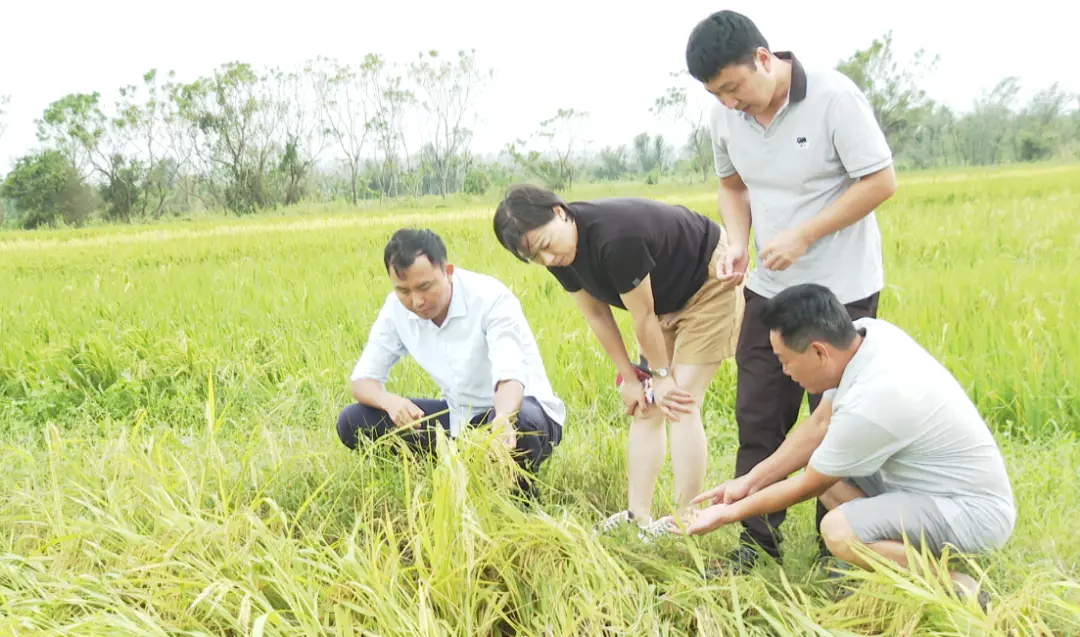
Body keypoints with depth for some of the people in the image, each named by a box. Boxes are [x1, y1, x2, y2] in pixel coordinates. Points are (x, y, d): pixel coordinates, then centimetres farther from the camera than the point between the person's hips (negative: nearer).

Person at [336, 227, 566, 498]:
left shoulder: (491, 298, -23)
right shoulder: (397, 308, -9)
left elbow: (510, 377, -34)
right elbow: (363, 379, -5)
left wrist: (503, 419, -58)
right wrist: (389, 401, -30)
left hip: (514, 408, -5)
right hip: (459, 417, 5)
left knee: (519, 420, -43)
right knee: (352, 422, -10)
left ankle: (523, 497, -8)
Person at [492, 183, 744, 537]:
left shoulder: (616, 237, -39)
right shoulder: (561, 254, -14)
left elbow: (643, 316, -27)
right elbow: (597, 316, -5)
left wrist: (661, 374, -14)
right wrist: (630, 377, -2)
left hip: (709, 281, -8)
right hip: (667, 299, 8)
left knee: (679, 404, -15)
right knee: (645, 408, 4)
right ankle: (639, 516, 7)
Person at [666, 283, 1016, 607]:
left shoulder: (869, 403, -31)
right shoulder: (865, 332, -8)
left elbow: (807, 486, -15)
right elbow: (820, 424, 5)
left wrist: (730, 513, -2)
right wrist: (748, 482, 5)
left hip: (975, 510, -9)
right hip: (949, 483, 9)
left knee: (839, 530, -28)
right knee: (820, 462, 10)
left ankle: (958, 588, -7)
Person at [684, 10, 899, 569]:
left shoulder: (834, 97, -18)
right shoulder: (726, 117, -2)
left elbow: (880, 181, -15)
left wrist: (803, 235, -21)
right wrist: (737, 243, -5)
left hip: (842, 291, -5)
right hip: (769, 290, 5)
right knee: (757, 416, 7)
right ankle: (758, 539, 19)